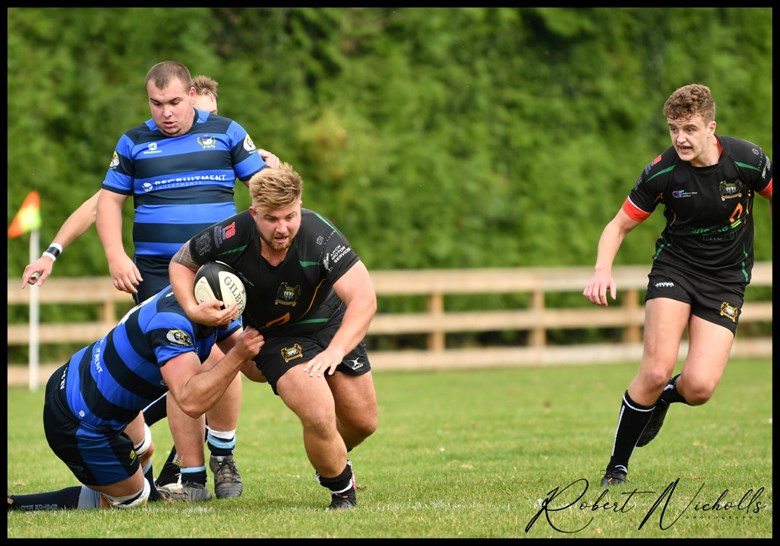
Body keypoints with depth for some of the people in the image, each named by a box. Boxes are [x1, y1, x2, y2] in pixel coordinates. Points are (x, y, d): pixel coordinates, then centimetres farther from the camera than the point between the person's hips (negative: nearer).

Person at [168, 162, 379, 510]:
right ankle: (342, 489, 8)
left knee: (363, 422, 11)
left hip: (332, 326, 1)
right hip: (277, 336, -1)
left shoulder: (320, 237, -34)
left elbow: (364, 298, -40)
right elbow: (180, 262, -7)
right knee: (319, 416, -23)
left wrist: (335, 351, -51)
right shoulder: (230, 237, -28)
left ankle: (330, 459, 48)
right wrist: (193, 309, -24)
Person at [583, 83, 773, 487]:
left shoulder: (747, 160, -14)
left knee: (698, 387, -16)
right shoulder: (661, 172, -14)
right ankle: (617, 468, -1)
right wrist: (602, 270, -22)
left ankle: (665, 395, 23)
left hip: (726, 281, 1)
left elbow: (773, 195, 8)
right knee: (657, 370, -20)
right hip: (675, 268, -1)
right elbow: (619, 226, -4)